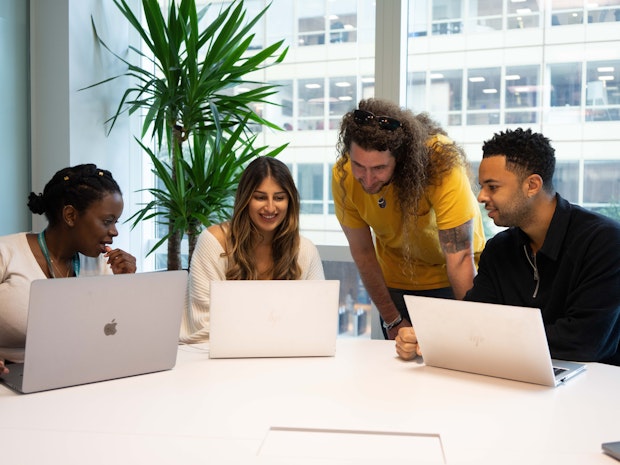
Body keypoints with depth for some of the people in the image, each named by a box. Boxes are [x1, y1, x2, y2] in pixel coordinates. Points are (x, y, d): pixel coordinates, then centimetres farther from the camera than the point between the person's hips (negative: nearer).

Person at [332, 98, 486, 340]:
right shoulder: (343, 176, -22)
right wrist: (392, 321, -8)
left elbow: (459, 258, -31)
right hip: (396, 282, 2)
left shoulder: (441, 163, -33)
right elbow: (362, 254, -11)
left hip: (450, 281, -2)